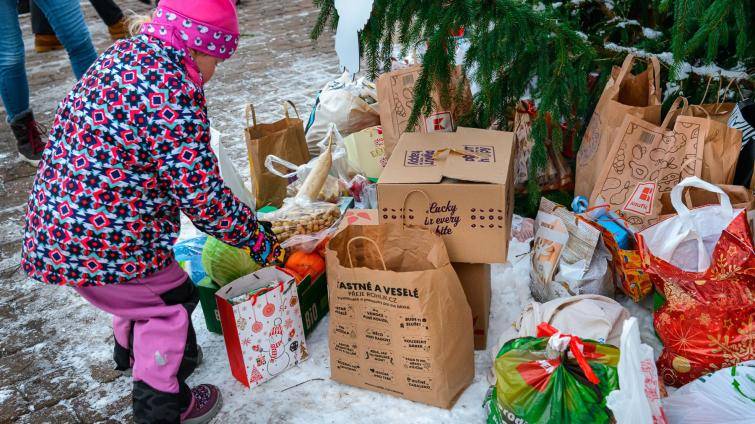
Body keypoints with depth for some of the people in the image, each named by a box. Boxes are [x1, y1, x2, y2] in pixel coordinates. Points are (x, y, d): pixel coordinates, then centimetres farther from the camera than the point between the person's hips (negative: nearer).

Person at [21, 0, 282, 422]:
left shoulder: (123, 53, 5)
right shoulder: (175, 96, -24)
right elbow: (203, 197, -19)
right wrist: (260, 241, -5)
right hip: (103, 242, -9)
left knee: (144, 284, 31)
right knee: (171, 301, 11)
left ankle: (134, 351, 58)